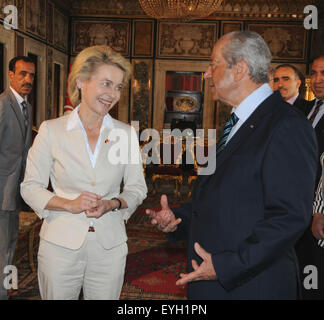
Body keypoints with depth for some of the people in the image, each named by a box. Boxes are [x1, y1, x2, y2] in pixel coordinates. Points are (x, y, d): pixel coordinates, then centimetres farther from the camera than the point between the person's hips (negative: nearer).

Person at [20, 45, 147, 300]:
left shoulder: (127, 133, 2)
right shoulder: (52, 130, -3)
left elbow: (137, 188, 7)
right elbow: (30, 187, 0)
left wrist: (112, 204, -13)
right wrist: (69, 204, -16)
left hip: (109, 247, 2)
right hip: (60, 243, -1)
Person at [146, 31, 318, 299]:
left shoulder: (288, 126, -17)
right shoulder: (236, 124, 13)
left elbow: (290, 216, -23)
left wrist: (226, 266, -22)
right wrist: (177, 218, 4)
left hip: (251, 285, -8)